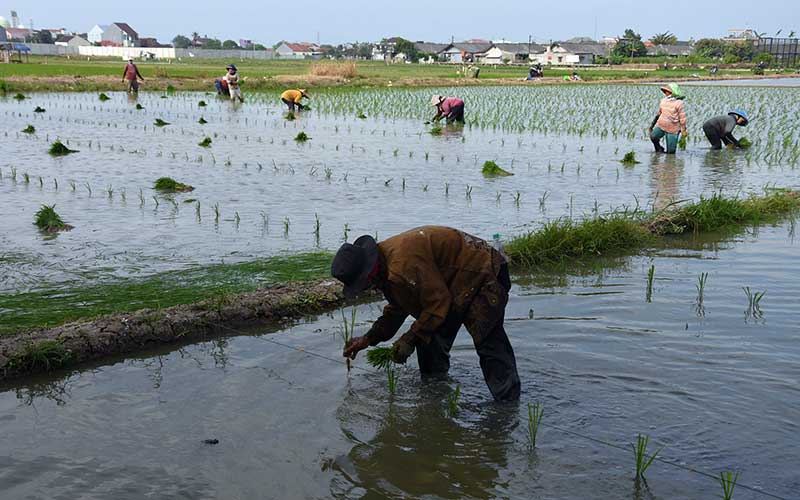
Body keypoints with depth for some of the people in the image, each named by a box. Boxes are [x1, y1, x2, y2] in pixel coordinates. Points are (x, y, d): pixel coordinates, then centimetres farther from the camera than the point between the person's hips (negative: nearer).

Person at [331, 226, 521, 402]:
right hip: (452, 284, 11)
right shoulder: (386, 261, 2)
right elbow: (397, 308, 14)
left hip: (483, 276, -10)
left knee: (490, 345, -15)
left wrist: (411, 338, -18)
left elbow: (438, 302, -26)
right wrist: (368, 339, 7)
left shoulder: (404, 264, -33)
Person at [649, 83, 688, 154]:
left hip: (673, 129, -5)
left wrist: (684, 130, -11)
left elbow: (682, 118, -9)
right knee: (653, 136, -21)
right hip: (660, 126, 5)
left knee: (670, 151, -7)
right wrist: (652, 125, 21)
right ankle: (659, 150, 3)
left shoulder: (679, 103, -10)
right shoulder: (663, 101, 9)